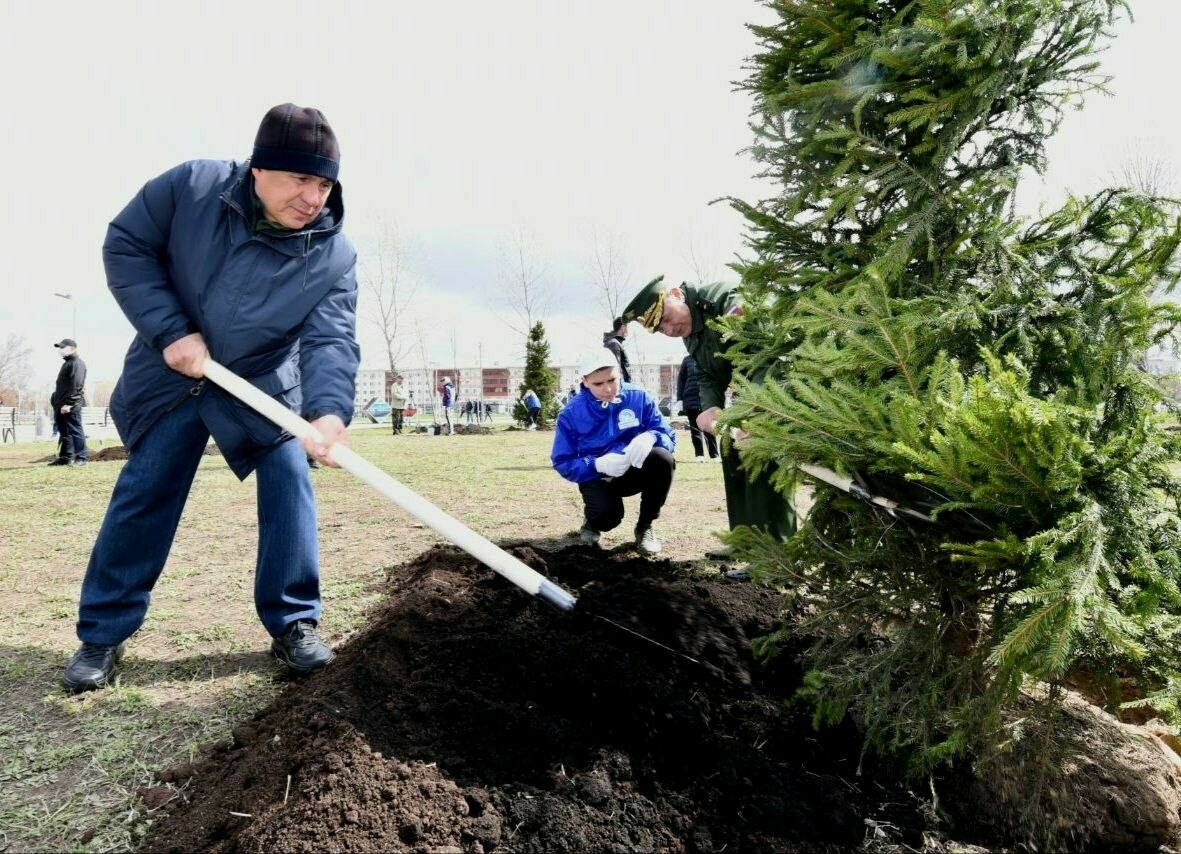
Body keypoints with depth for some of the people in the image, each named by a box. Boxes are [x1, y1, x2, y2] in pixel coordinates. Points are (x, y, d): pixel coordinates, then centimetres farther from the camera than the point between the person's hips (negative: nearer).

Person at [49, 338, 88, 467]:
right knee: (64, 432, 12)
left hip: (71, 406, -10)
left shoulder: (78, 363, -10)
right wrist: (56, 400, 19)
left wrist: (68, 403, -23)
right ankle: (65, 457, 17)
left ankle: (81, 458, -7)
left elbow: (76, 386, -18)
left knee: (76, 431, -8)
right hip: (61, 405, 10)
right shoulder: (67, 362, 21)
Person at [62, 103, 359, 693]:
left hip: (264, 383, 0)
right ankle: (102, 634, 14)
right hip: (169, 374, 0)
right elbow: (125, 246, -11)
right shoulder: (191, 186, -18)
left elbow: (331, 340, -29)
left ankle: (294, 622, 0)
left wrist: (327, 410, -49)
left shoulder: (333, 256, -20)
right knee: (144, 494, 1)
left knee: (289, 479, -13)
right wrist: (169, 330, -22)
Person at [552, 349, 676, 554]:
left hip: (636, 471, 2)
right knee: (607, 514, -35)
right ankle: (593, 521, 8)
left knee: (663, 458, -31)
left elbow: (669, 437, -9)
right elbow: (562, 463, -10)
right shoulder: (571, 413, -10)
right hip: (596, 477, -2)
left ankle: (645, 526, -7)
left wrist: (650, 437, -34)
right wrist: (598, 464, -29)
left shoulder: (639, 398, -8)